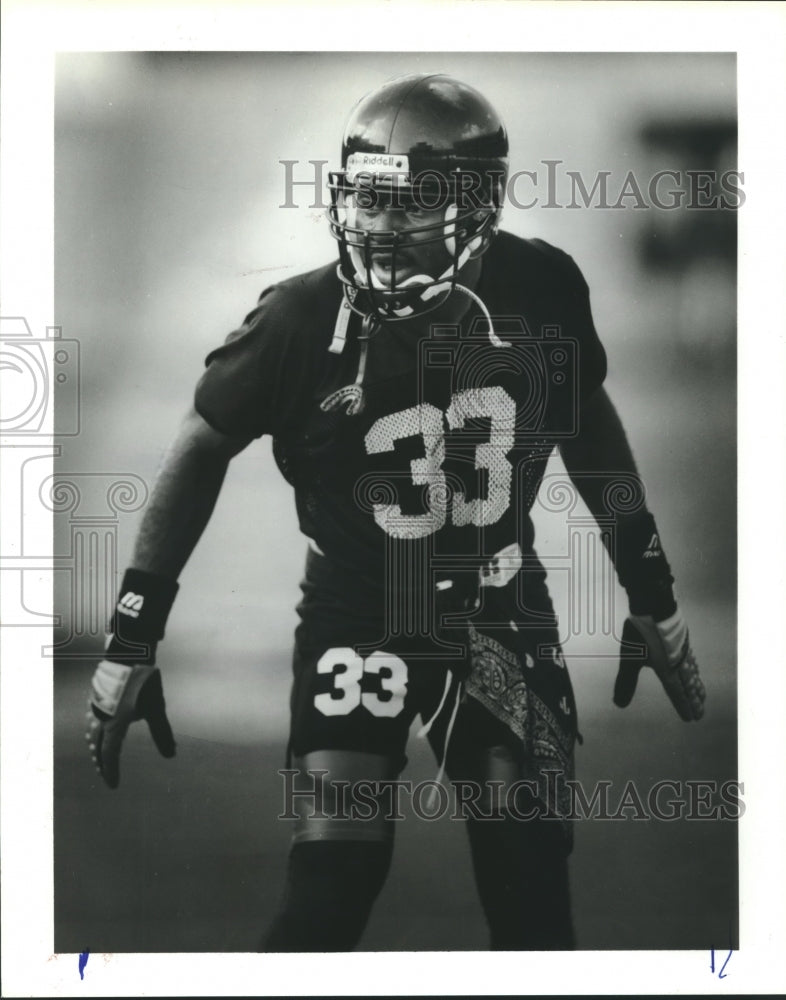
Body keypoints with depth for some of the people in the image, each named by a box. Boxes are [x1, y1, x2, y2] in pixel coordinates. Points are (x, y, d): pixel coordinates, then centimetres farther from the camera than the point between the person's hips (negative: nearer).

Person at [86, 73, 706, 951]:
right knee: (333, 880, -9)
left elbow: (590, 423, 5)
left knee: (530, 878, 2)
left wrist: (652, 595, 11)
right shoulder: (303, 319, -21)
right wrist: (131, 638, -6)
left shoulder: (540, 291, -14)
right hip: (359, 615, -2)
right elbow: (201, 452, -6)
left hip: (501, 611, 2)